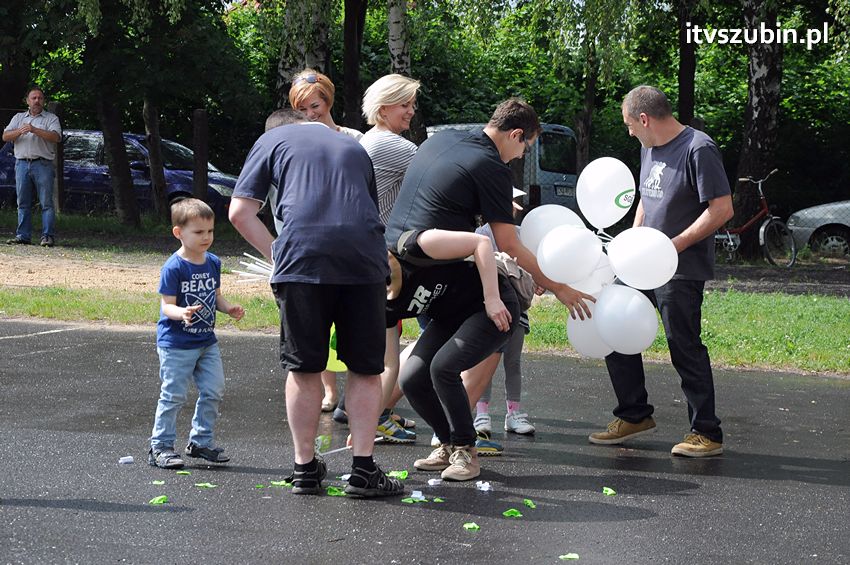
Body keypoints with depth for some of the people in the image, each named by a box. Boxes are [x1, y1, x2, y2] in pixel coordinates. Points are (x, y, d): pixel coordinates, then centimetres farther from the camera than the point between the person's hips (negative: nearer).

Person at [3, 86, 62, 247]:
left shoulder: (51, 118, 8)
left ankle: (48, 236, -7)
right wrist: (20, 131, -12)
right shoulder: (18, 118, 19)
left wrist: (35, 130, -19)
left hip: (42, 164, -3)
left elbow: (56, 137, -10)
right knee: (23, 202, 4)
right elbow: (5, 136, 7)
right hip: (22, 163, 3)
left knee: (46, 202, -7)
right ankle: (23, 235, 8)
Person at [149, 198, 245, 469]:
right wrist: (181, 313, -37)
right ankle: (160, 447, 10)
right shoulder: (174, 267, -16)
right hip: (176, 344, -7)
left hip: (206, 342, 7)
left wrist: (229, 308, -3)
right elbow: (167, 305, -17)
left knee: (214, 391, 8)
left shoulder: (213, 262, 6)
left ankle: (201, 441, 23)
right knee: (174, 395, -2)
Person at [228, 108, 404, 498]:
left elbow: (239, 213, 10)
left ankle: (305, 468, 17)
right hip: (363, 259, 2)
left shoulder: (272, 140, 20)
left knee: (303, 368, 10)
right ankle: (363, 469, 9)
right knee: (365, 368, 10)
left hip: (303, 257, -2)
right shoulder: (354, 147, 31)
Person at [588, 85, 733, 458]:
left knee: (684, 348, -5)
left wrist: (676, 245, -21)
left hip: (682, 271, -9)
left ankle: (706, 434, 6)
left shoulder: (698, 149, -15)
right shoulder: (649, 148, 13)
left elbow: (722, 209, -19)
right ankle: (634, 416, 23)